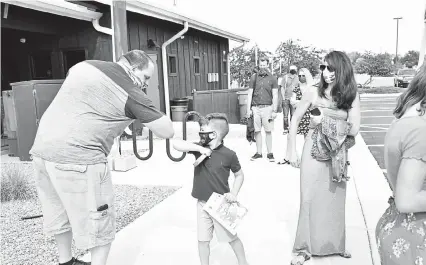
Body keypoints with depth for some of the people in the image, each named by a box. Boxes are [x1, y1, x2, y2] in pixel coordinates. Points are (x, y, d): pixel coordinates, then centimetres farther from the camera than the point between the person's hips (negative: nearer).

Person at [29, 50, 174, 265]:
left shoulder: (85, 65, 13)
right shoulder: (131, 93, -7)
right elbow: (168, 131, -4)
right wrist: (146, 114, 10)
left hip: (42, 148, 9)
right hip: (77, 158, -8)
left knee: (59, 213, 25)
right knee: (97, 221, 8)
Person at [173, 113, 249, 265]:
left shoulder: (228, 155, -13)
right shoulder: (199, 148, -3)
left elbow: (239, 175, 1)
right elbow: (176, 144, -14)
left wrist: (234, 193, -12)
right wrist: (198, 148, -24)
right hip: (202, 203, 3)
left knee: (231, 237, 12)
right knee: (203, 239, 12)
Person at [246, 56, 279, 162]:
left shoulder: (272, 78, 4)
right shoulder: (254, 77, 9)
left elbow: (275, 96, 2)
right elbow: (250, 94, 9)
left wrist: (274, 111, -4)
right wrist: (248, 109, 3)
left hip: (267, 107, -2)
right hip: (255, 107, 2)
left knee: (268, 131, 1)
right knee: (257, 131, 4)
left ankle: (270, 153, 9)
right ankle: (258, 152, 13)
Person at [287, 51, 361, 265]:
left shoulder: (351, 96, -4)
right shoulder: (313, 93, -8)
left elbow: (354, 129, -9)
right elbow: (295, 121, -2)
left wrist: (326, 122, -16)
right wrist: (292, 151, -4)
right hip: (314, 151, -2)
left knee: (335, 199, 14)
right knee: (309, 198, 1)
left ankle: (335, 244, 33)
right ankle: (305, 248, 14)